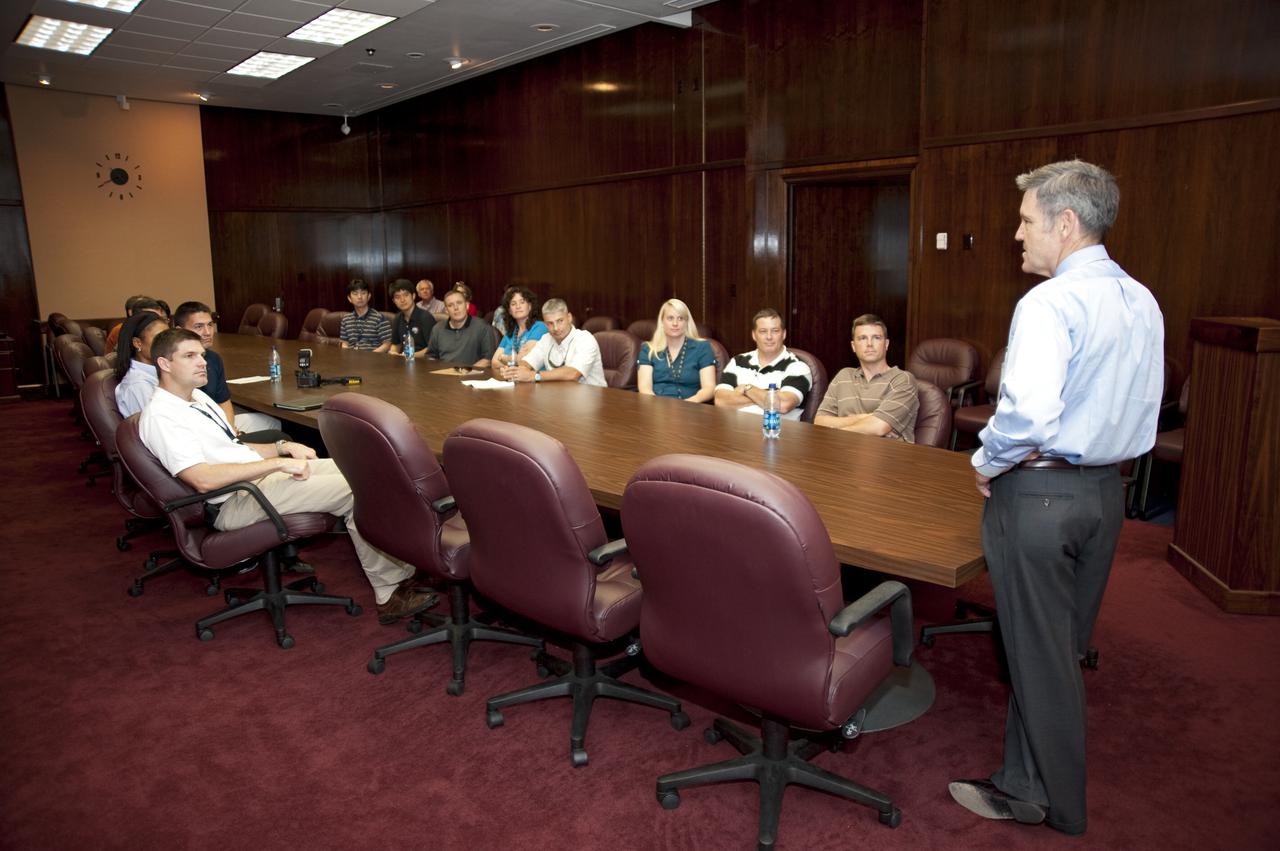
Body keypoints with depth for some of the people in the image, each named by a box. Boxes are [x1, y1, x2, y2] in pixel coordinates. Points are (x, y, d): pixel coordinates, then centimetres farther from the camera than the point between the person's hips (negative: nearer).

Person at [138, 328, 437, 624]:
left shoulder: (197, 397, 16)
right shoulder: (160, 416, -13)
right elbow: (202, 479, -25)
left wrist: (284, 447, 5)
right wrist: (278, 463, -23)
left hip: (259, 474, 9)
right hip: (235, 502, -9)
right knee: (353, 491, -19)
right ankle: (390, 594, -13)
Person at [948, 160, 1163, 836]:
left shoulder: (1049, 304, -20)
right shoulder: (1142, 303, 8)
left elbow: (1029, 411, -33)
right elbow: (1142, 408, 14)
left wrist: (987, 461, -16)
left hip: (1038, 493, -9)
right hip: (1106, 489, 9)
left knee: (1037, 650, 7)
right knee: (1067, 645, 18)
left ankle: (1038, 797, 25)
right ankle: (1033, 775, 34)